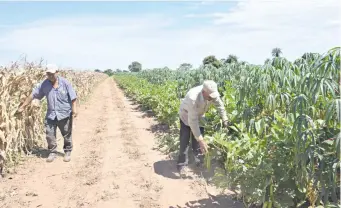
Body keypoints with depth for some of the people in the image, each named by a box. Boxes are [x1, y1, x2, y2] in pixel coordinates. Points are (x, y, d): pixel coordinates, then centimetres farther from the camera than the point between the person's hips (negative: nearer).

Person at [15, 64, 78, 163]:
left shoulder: (64, 82, -11)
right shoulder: (44, 84, -5)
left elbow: (72, 97, -8)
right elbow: (33, 95, -1)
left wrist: (74, 109, -14)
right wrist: (22, 107, 0)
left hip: (65, 113, -2)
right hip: (51, 114, 2)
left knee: (67, 134, 10)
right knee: (49, 134, 3)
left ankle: (68, 152, 27)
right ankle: (52, 152, 22)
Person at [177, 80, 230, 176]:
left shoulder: (212, 93, -31)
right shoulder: (193, 98, -46)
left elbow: (220, 105, -9)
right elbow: (192, 121, -43)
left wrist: (225, 120, -15)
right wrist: (200, 140, -43)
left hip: (199, 115, 5)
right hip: (186, 115, -5)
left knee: (199, 138, 8)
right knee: (184, 140, -7)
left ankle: (199, 161, 24)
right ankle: (182, 165, 2)